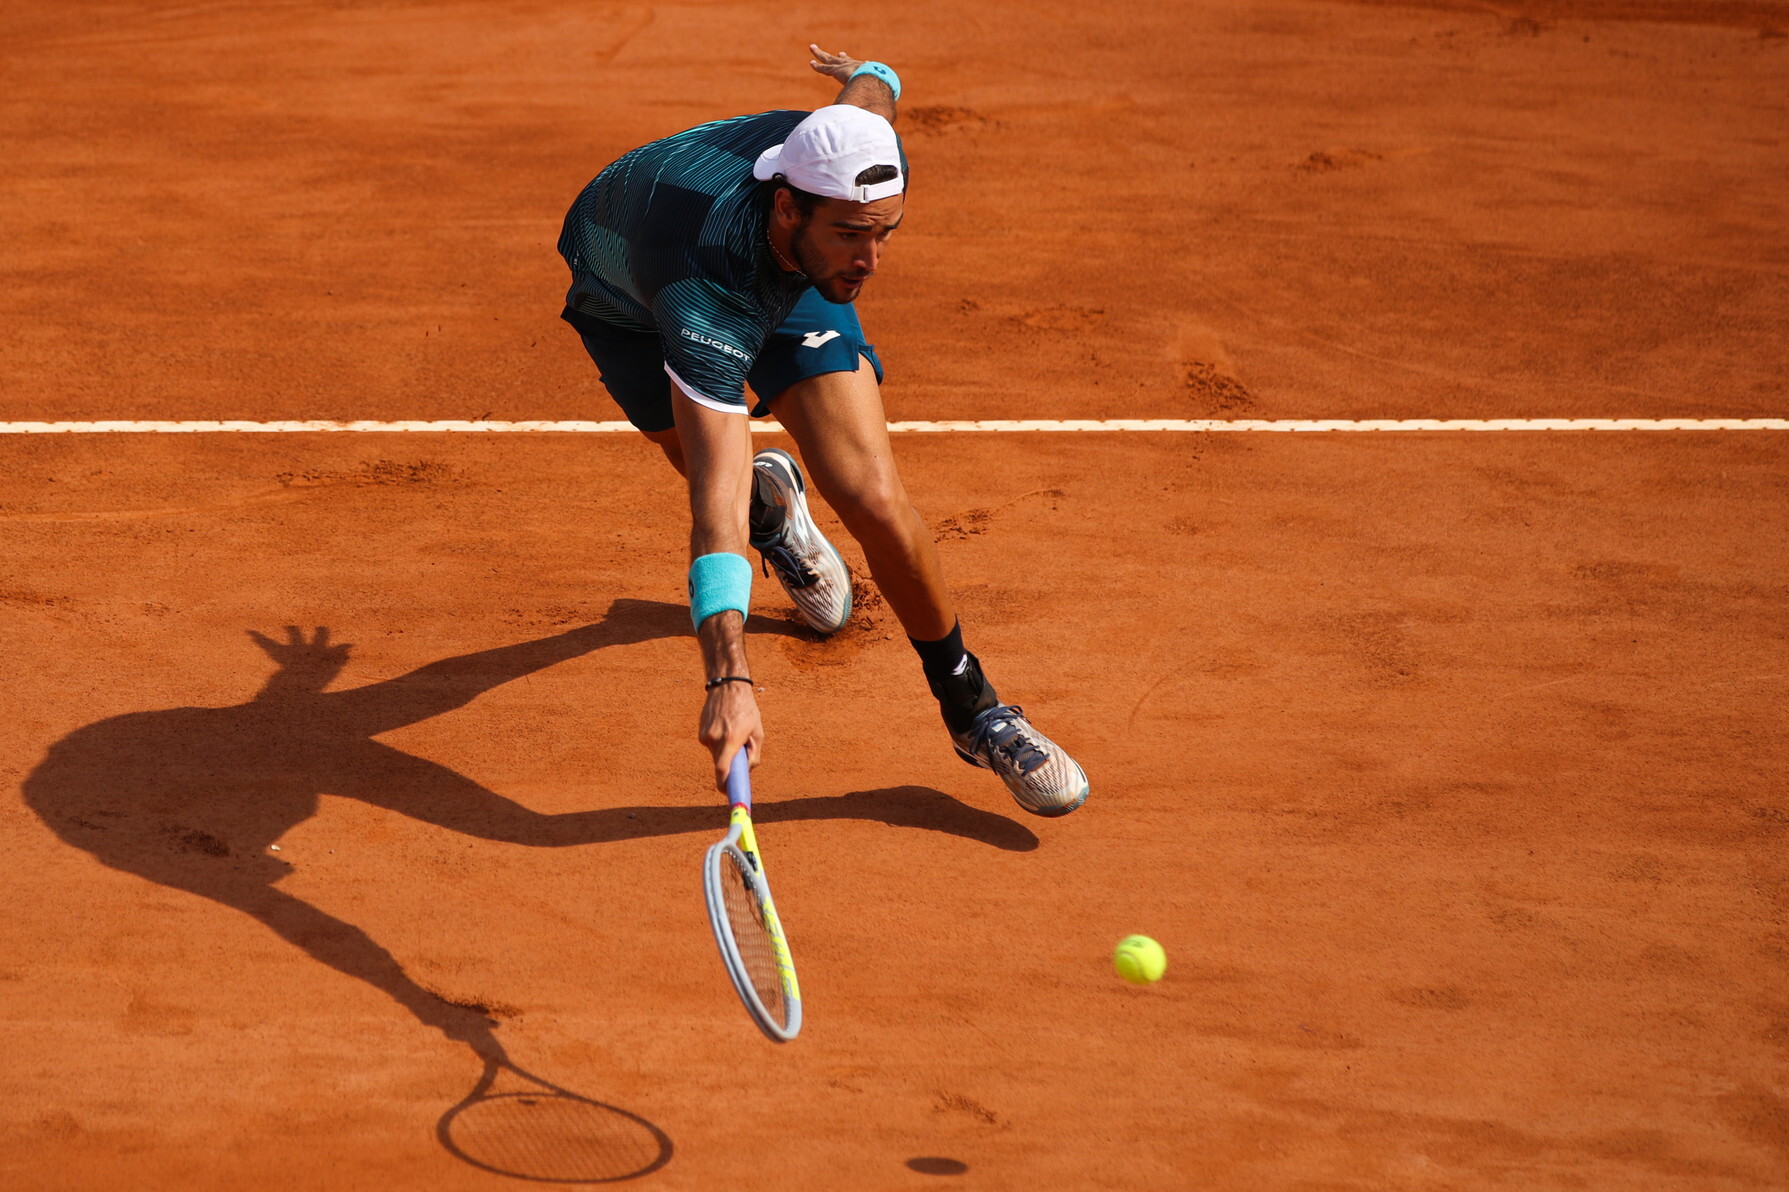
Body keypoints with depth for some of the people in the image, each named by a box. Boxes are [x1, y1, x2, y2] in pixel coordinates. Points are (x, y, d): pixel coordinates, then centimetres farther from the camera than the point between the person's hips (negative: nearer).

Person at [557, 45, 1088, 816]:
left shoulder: (866, 158, -36)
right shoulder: (707, 294, -50)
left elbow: (870, 84, -9)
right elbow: (715, 502, -53)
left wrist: (867, 78, 17)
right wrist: (728, 681, -61)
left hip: (789, 281, 2)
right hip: (623, 291, -2)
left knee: (874, 501, -15)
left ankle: (971, 709, 5)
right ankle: (772, 507, 47)